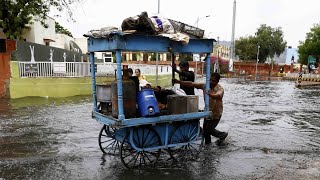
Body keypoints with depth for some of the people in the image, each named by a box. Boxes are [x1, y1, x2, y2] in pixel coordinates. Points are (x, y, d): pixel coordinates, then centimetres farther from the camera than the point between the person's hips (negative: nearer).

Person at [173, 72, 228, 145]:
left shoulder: (220, 89, -20)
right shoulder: (205, 86, -7)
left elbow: (218, 96, -43)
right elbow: (192, 84, -12)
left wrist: (210, 94, -66)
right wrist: (178, 81, -20)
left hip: (216, 114, -6)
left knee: (208, 130, -5)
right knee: (205, 129, 12)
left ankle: (222, 135, 20)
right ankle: (207, 143, 32)